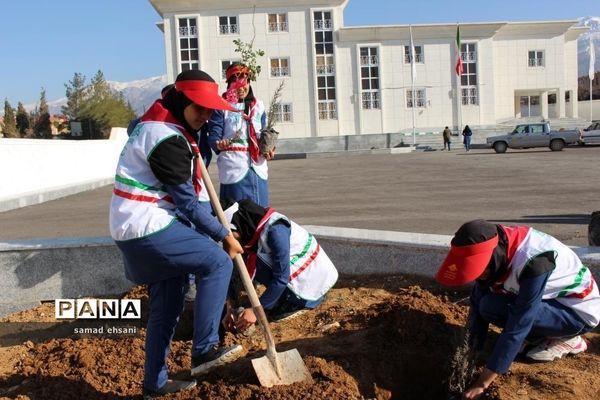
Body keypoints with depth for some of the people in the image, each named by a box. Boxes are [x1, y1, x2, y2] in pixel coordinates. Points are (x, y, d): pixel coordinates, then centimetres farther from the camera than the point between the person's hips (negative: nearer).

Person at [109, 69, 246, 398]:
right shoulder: (167, 138, -19)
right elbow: (187, 201, -18)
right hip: (148, 228, -10)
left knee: (166, 307, 15)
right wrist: (224, 235, -10)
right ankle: (204, 350, -7)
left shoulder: (154, 122, 12)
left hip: (136, 229, 10)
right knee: (218, 261, -11)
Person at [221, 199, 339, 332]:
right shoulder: (254, 231, 1)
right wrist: (231, 308, -4)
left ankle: (294, 303, -5)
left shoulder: (274, 230, -24)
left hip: (314, 285, -9)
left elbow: (281, 278, -25)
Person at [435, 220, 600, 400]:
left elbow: (517, 327, -34)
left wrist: (482, 383, -29)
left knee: (491, 307, -24)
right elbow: (477, 304, -9)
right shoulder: (496, 252, -15)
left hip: (580, 311, -7)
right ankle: (541, 337, 7)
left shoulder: (533, 262, -36)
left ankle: (567, 339, -5)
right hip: (550, 299, 7)